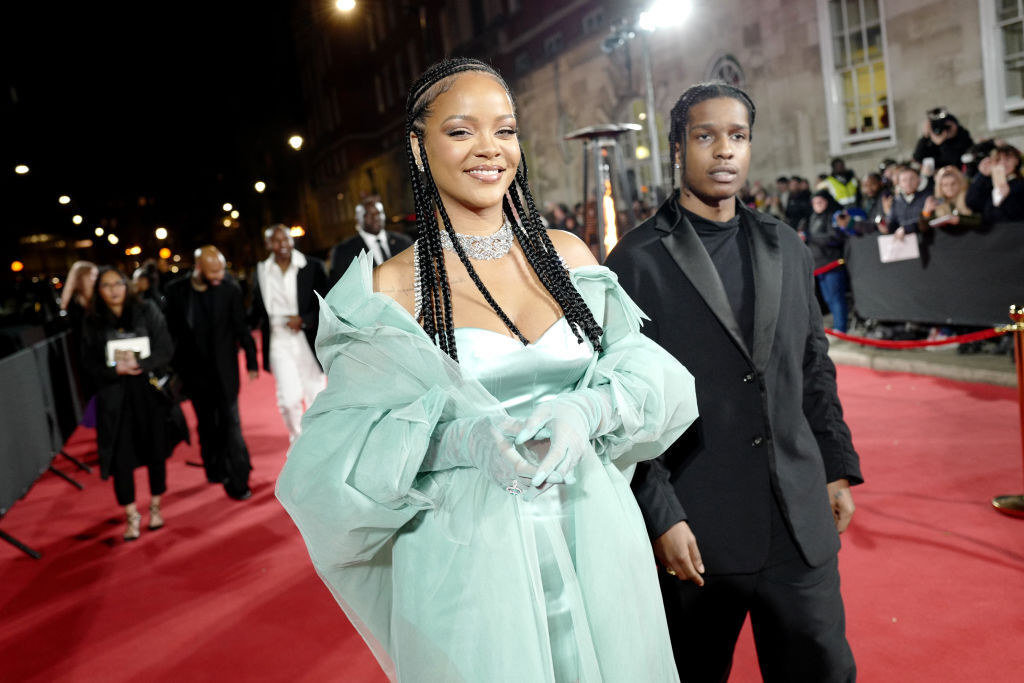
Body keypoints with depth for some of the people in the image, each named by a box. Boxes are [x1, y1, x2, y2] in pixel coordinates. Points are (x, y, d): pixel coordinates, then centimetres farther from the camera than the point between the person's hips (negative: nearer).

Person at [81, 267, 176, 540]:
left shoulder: (147, 312, 1)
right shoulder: (93, 322, 3)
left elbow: (165, 350, -4)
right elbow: (90, 364, 0)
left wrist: (141, 364, -20)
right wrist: (116, 369, -18)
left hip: (150, 392, 0)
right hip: (114, 397, 0)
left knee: (155, 450, 7)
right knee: (121, 455, 0)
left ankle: (155, 506, 27)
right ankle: (131, 515, 15)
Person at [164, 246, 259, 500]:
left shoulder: (229, 288, -9)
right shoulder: (176, 290, -6)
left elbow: (241, 327, -2)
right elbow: (172, 331, 0)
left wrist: (252, 361, 1)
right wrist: (173, 368, 2)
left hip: (224, 368, -2)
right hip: (195, 370, 2)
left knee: (230, 423, -4)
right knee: (206, 423, 14)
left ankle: (237, 480, 2)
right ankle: (215, 469, 31)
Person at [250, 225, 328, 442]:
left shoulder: (313, 266, -2)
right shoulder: (261, 271, 4)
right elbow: (258, 310, 13)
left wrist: (304, 320, -13)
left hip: (309, 341, 0)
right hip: (279, 342, 0)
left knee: (316, 396, 9)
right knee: (289, 397, -12)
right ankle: (297, 439, 15)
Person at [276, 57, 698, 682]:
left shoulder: (569, 255, 3)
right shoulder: (391, 291, -6)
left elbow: (652, 374, 4)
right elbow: (341, 455, -8)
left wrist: (584, 410, -18)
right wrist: (462, 438, -25)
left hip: (596, 546, 4)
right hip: (470, 566, -3)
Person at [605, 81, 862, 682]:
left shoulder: (787, 248, 9)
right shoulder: (637, 261, -8)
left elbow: (815, 368, 15)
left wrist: (839, 468, 12)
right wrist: (661, 517, -12)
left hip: (800, 522, 4)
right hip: (695, 528, -4)